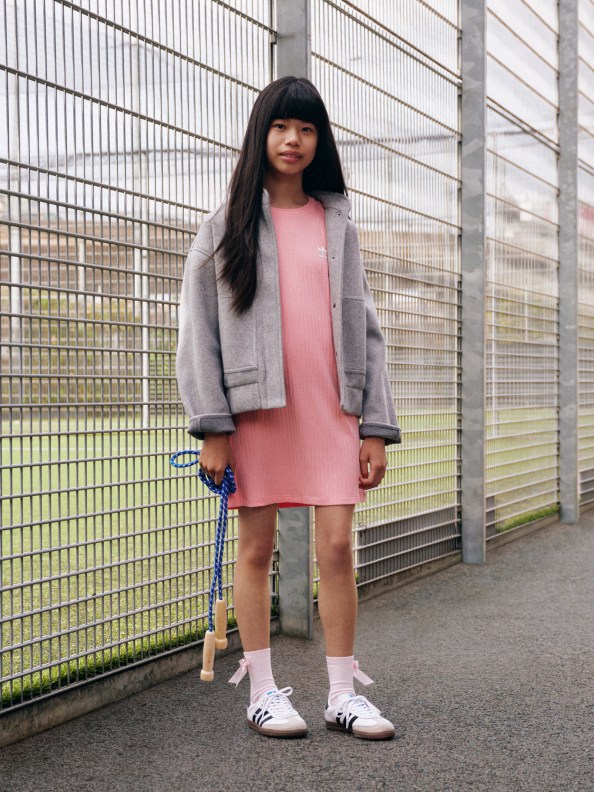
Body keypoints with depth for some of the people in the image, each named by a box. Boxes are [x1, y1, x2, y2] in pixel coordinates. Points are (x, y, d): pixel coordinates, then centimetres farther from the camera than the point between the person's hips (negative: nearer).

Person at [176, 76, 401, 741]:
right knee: (256, 548, 4)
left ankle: (342, 693, 10)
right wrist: (212, 425, -9)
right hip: (255, 405, -2)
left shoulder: (338, 223, 14)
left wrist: (376, 425, 3)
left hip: (331, 405, 2)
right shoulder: (227, 224, 6)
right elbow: (197, 328, 1)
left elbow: (362, 326, 11)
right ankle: (262, 692, 15)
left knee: (337, 546, -1)